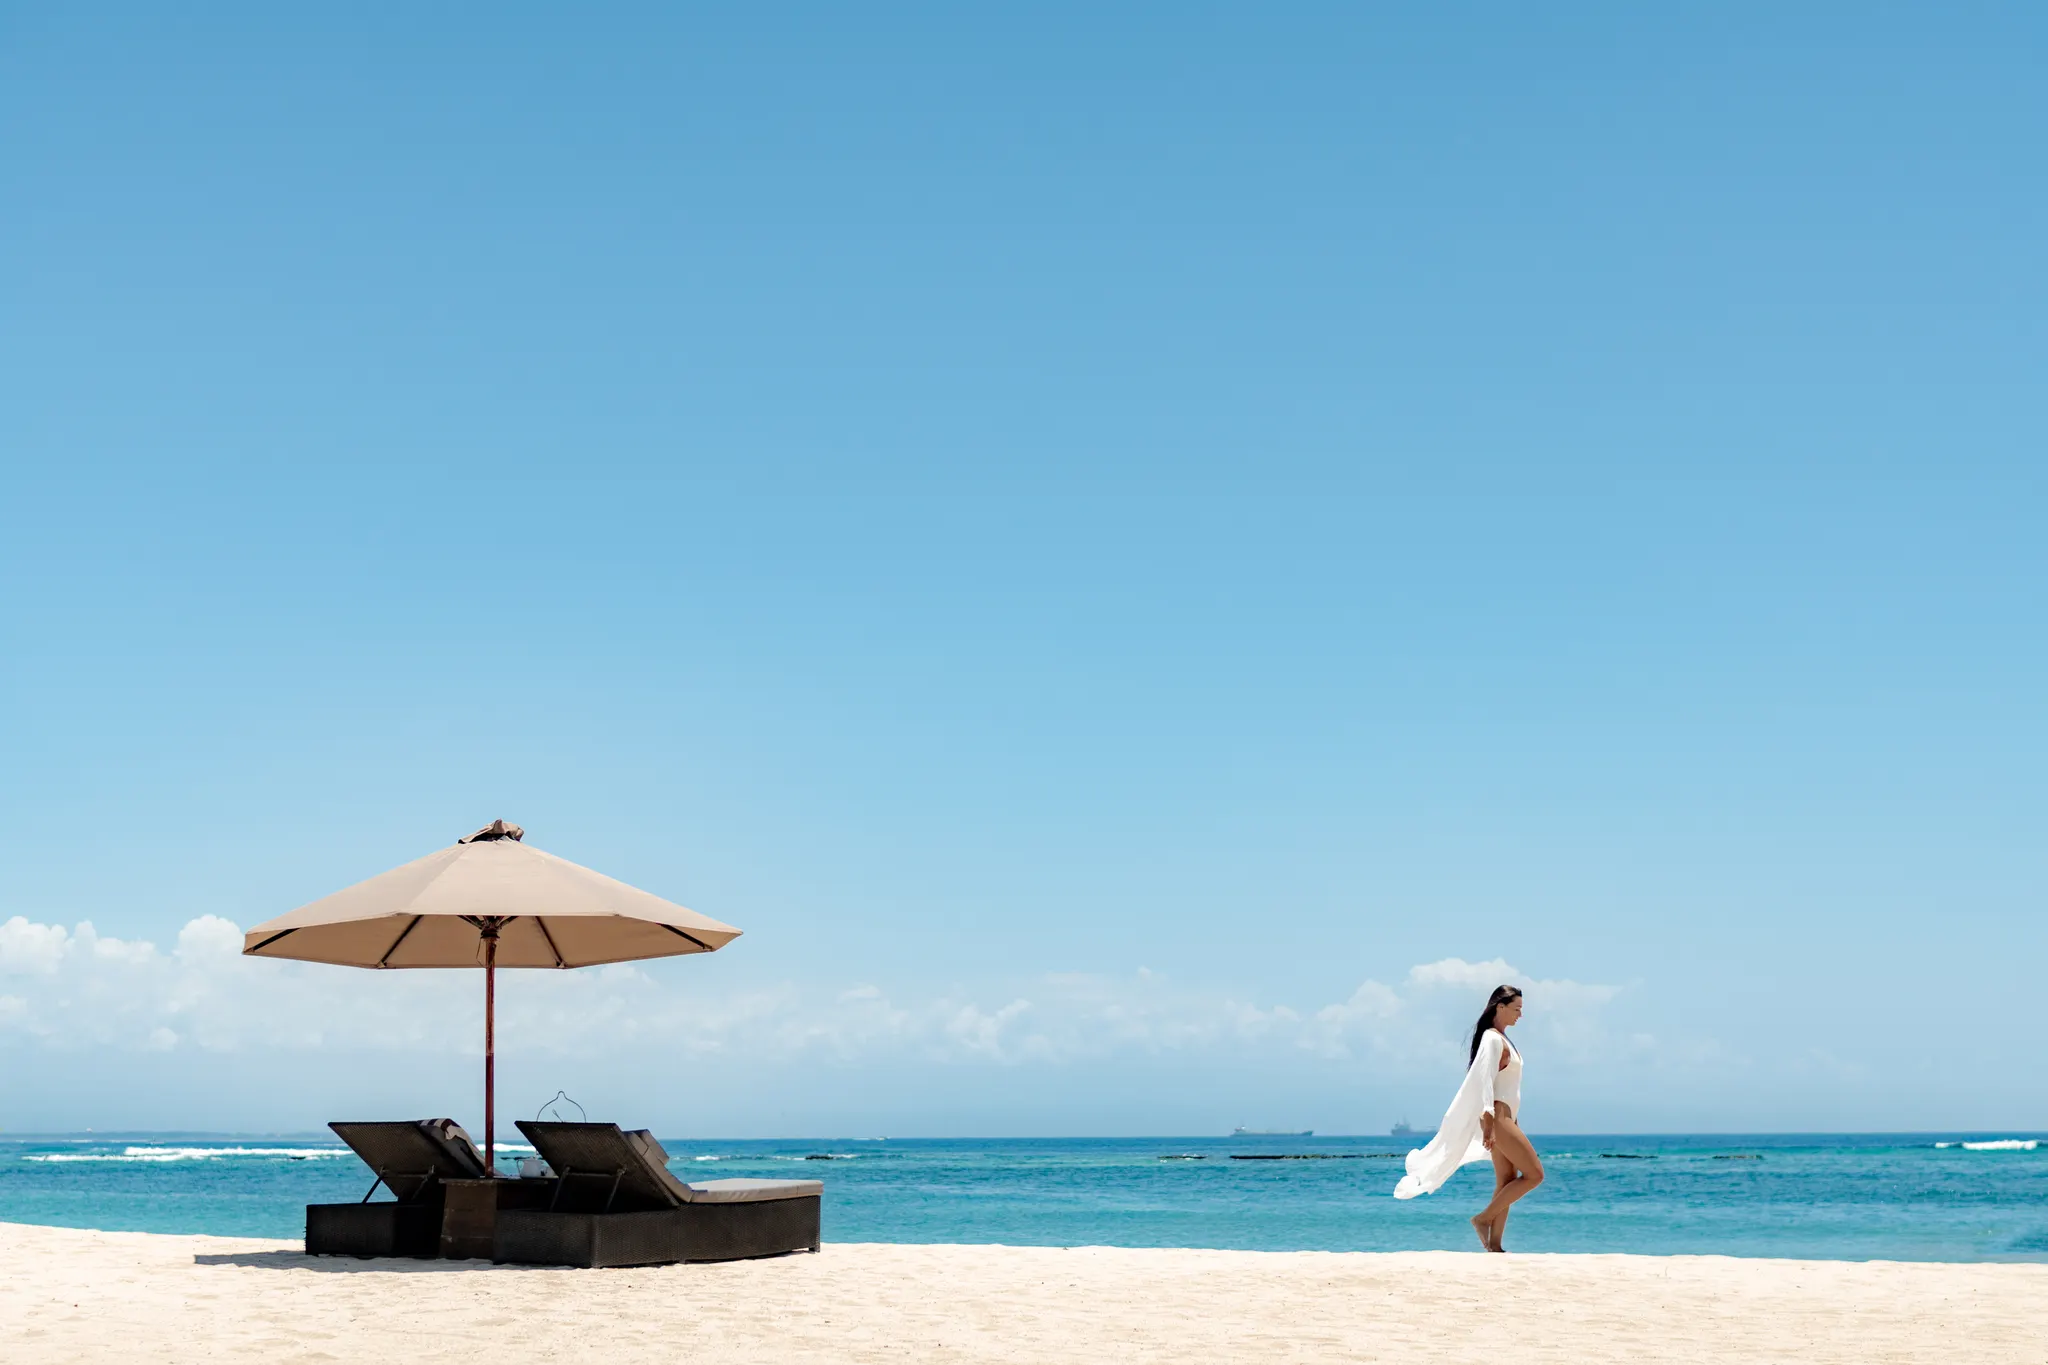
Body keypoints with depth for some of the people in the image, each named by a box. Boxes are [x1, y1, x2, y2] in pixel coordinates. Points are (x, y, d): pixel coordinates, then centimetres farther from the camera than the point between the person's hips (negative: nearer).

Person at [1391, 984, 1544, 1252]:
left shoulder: (1502, 1039, 18)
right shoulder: (1493, 1038, -11)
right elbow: (1484, 1080, -20)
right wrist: (1489, 1122, -26)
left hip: (1505, 1117, 10)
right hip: (1498, 1117, -10)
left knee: (1507, 1183, 6)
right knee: (1534, 1174, -11)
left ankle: (1494, 1245, 4)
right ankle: (1483, 1218, -7)